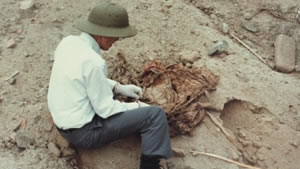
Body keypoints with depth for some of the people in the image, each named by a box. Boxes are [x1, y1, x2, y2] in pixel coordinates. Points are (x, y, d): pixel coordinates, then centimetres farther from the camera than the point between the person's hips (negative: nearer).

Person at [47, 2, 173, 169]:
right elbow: (105, 109, -20)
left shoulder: (68, 42, -3)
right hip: (84, 132, -9)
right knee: (155, 115, -9)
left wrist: (119, 87, 9)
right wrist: (138, 106, -4)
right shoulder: (93, 61, -28)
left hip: (64, 120, 9)